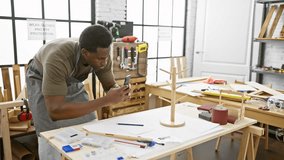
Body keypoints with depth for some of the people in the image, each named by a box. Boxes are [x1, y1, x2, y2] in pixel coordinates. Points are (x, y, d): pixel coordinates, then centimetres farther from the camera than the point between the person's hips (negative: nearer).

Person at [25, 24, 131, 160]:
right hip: (41, 81, -4)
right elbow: (55, 112, -49)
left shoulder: (101, 55, -27)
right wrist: (106, 100, -51)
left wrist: (119, 92, -36)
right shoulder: (58, 59, -44)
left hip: (72, 81, 5)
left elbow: (111, 86, -11)